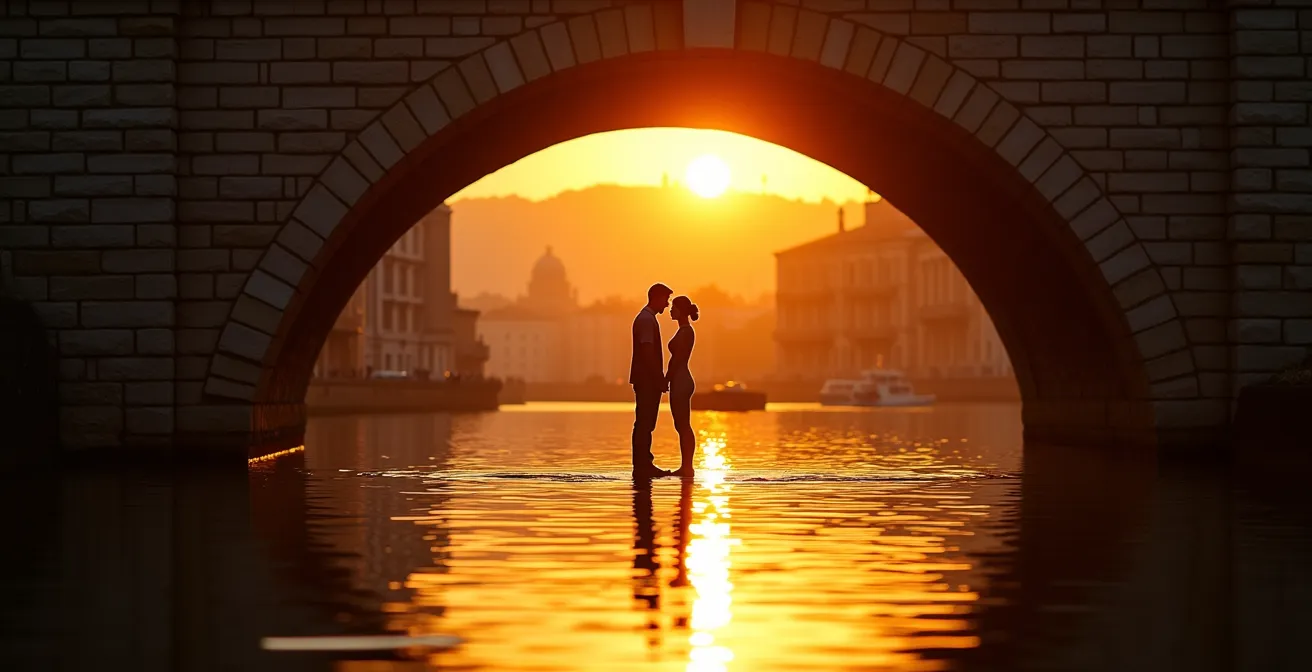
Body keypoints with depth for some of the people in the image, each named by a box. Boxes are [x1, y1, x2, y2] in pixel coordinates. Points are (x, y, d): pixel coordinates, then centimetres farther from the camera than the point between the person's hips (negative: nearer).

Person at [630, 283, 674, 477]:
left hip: (648, 380, 10)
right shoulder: (647, 320, -14)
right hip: (647, 380, -10)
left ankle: (644, 464, 14)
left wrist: (661, 378, 19)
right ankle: (642, 466, -8)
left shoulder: (647, 318, 18)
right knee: (644, 424, -8)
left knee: (645, 424, 11)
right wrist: (659, 379, -19)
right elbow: (647, 352, -21)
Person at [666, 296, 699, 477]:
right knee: (682, 426, 10)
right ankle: (686, 467, 12)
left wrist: (666, 380, -14)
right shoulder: (685, 331, 16)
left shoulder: (685, 331, -14)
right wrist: (667, 380, 17)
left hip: (680, 382, -10)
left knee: (683, 426, -8)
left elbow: (677, 359, -18)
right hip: (681, 382, 10)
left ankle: (687, 468, -6)